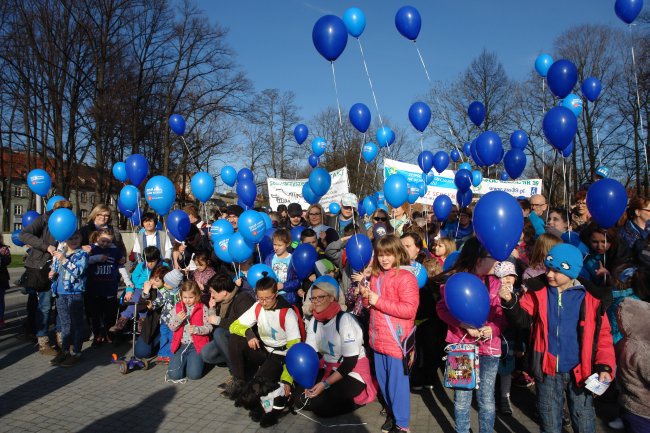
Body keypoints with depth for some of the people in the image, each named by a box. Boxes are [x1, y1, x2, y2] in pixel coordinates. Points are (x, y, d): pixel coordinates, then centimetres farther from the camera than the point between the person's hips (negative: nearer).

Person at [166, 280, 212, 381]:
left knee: (194, 374, -16)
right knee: (174, 374, -11)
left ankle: (195, 359, 16)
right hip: (181, 344, 3)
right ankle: (185, 360, 19)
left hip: (196, 345, -3)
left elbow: (209, 327, -5)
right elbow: (171, 327, 5)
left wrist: (196, 329, -24)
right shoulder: (177, 307, 6)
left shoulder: (203, 308, -4)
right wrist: (177, 319, -16)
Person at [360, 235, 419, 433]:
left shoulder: (405, 277, -14)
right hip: (378, 339, 8)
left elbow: (409, 309, -22)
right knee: (383, 380, 20)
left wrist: (379, 301, -21)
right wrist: (366, 297, -3)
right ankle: (391, 412, 40)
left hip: (396, 339, -7)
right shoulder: (376, 276, 10)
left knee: (398, 382, 4)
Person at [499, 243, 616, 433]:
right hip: (548, 370, 1)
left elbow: (603, 334, -1)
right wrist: (510, 302, -29)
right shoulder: (537, 291, -4)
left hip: (580, 371, 0)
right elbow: (522, 319, -10)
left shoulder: (591, 297, -5)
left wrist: (605, 366, -11)